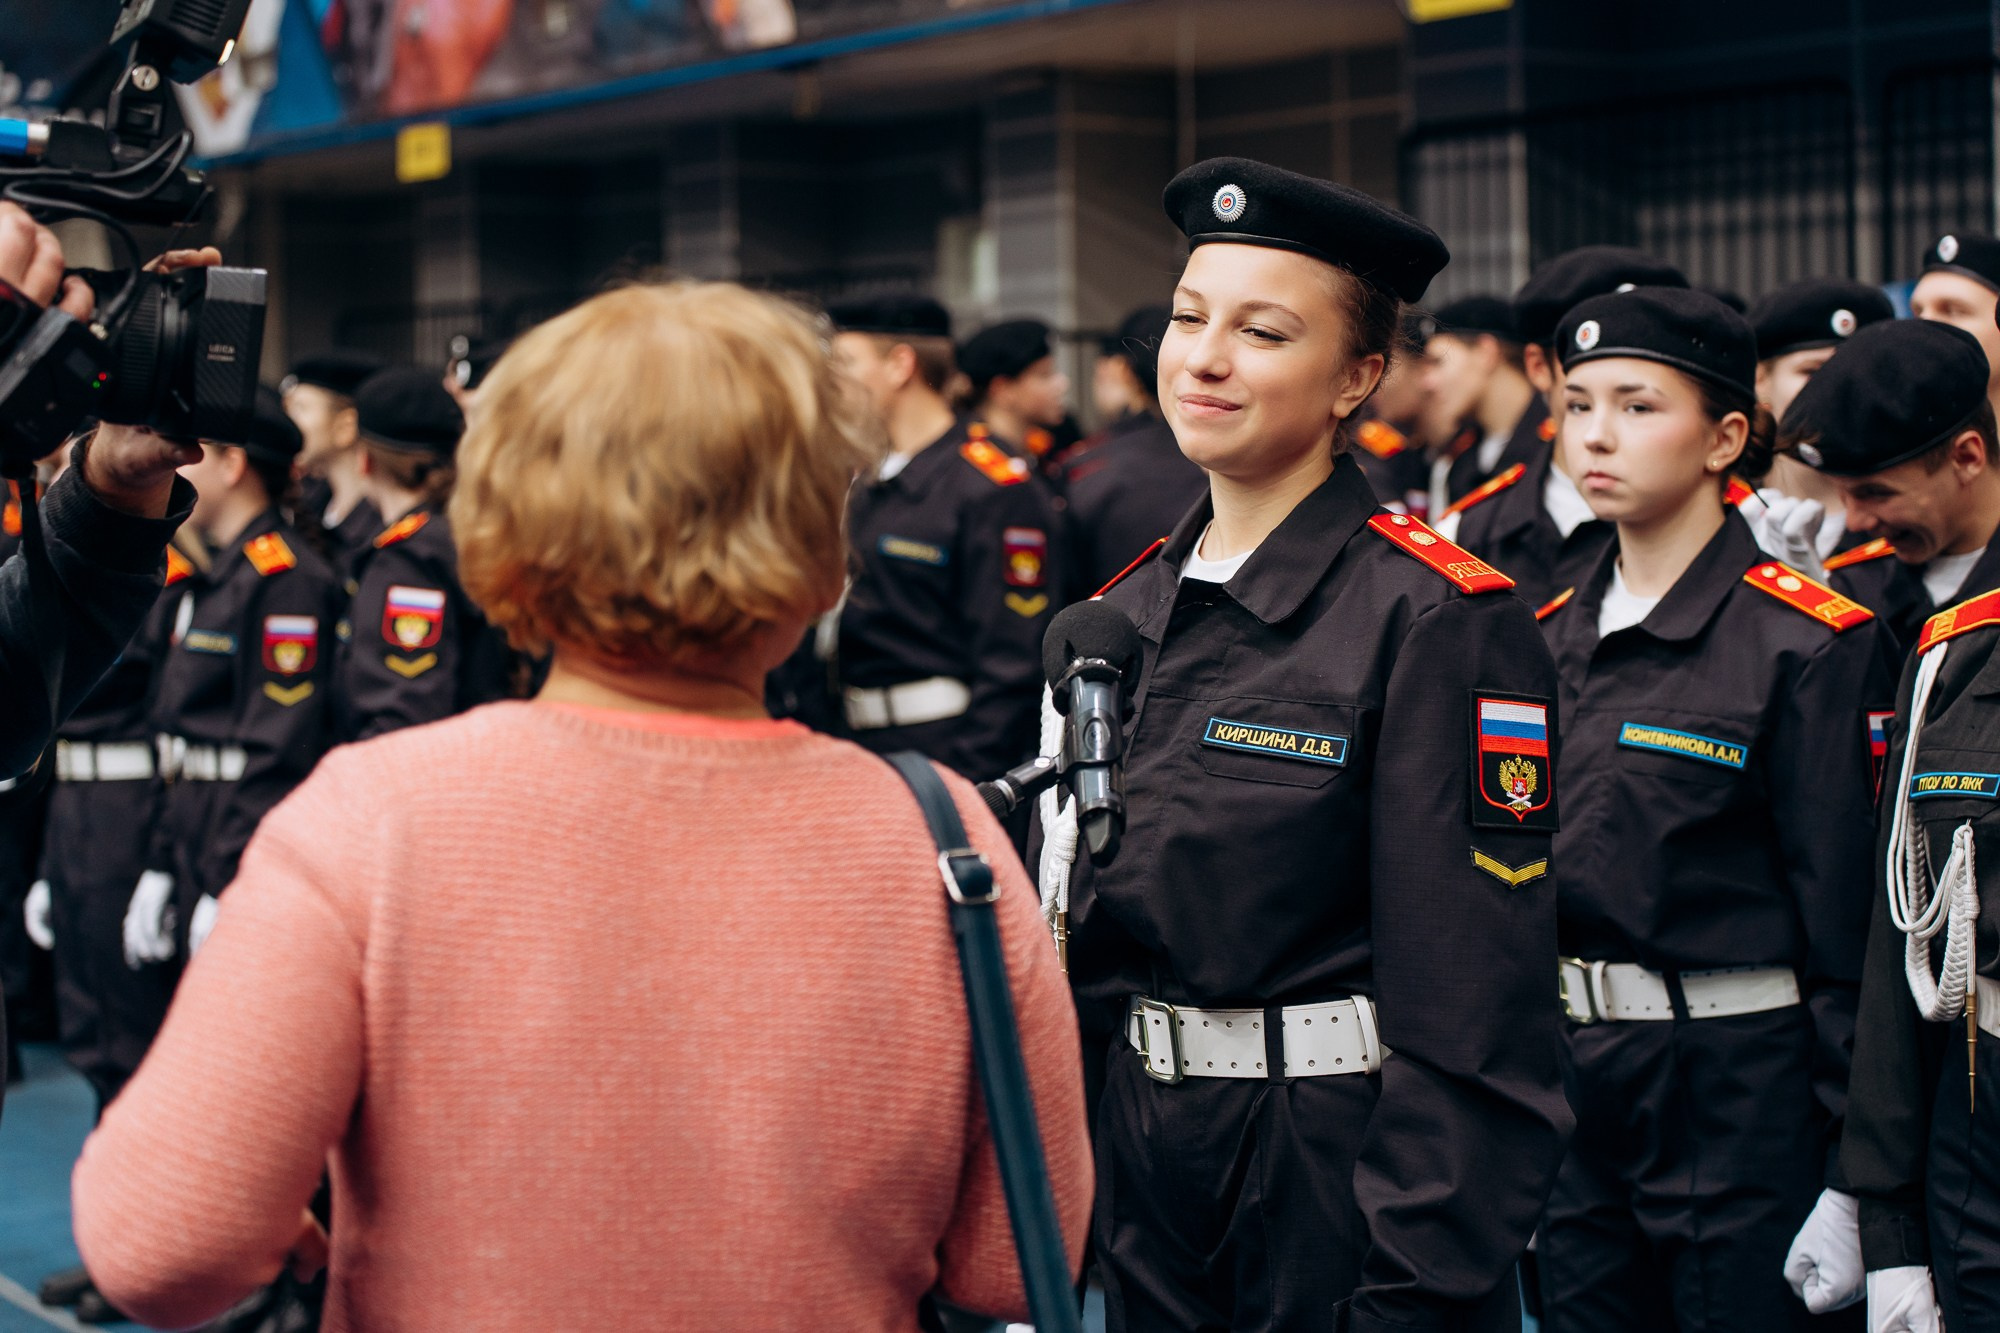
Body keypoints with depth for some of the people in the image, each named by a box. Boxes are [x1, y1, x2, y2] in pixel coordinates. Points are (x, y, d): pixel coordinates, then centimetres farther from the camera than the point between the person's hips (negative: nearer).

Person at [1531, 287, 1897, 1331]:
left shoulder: (1810, 643, -9)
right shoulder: (1552, 636, 9)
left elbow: (1847, 922, -10)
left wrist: (1850, 1181, -12)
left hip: (1740, 1092, -6)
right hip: (1564, 1078, 6)